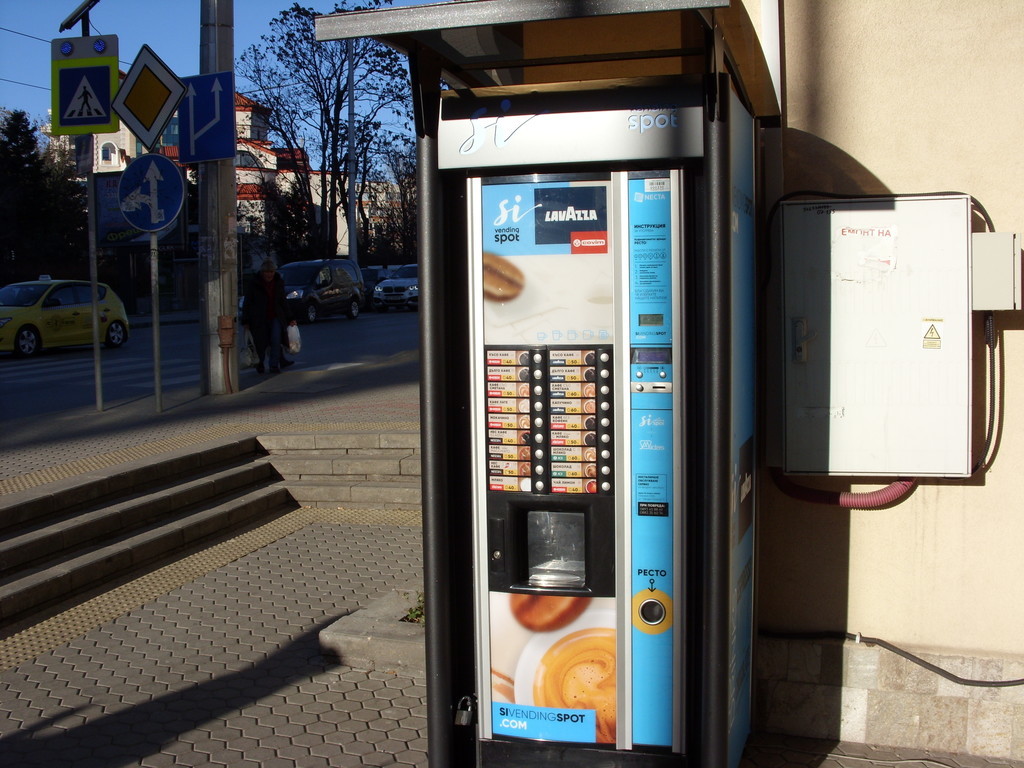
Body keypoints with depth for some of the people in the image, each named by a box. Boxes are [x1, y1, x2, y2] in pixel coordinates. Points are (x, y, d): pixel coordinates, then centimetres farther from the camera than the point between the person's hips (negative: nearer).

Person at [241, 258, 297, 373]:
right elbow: (247, 303, -2)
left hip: (275, 317, 2)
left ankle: (274, 365, -7)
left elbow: (283, 302, 16)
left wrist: (289, 318, 14)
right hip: (259, 319, -2)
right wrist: (245, 321, -6)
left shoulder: (279, 282, 7)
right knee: (261, 343, 1)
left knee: (276, 340, -14)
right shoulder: (253, 283, -4)